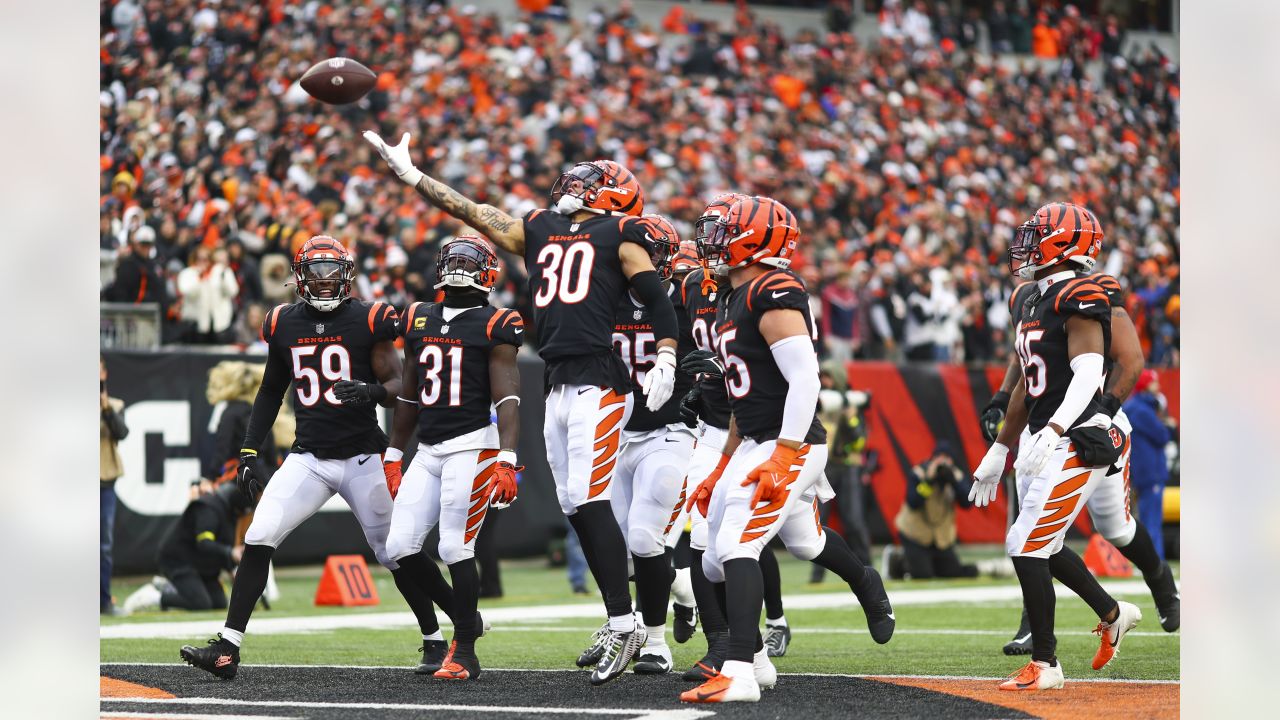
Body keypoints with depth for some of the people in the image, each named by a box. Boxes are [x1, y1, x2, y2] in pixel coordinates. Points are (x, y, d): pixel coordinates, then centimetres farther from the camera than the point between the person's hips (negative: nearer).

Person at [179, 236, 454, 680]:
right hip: (308, 457, 3)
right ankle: (227, 650, -13)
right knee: (259, 539, -13)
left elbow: (398, 386, -5)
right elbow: (271, 392, 18)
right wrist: (249, 451, 12)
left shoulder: (367, 321, -5)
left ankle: (435, 639, 25)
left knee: (395, 553, 4)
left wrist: (373, 392, -27)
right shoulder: (284, 326, 6)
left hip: (361, 458, -3)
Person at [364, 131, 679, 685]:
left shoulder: (618, 238, 3)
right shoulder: (538, 232, 20)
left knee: (590, 501, -14)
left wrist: (666, 362, -15)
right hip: (557, 388, 7)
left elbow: (658, 301, -2)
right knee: (576, 509, 4)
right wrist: (410, 174, 21)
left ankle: (624, 626, -12)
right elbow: (471, 212, 22)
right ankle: (620, 624, 10)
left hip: (598, 384, -7)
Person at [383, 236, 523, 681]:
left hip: (473, 445, -7)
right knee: (400, 548, -1)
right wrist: (394, 456, 22)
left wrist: (506, 460, -20)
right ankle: (465, 622, 17)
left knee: (455, 549, -10)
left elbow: (507, 399, -10)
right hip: (428, 451, 7)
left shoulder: (494, 326, -4)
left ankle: (464, 652, 0)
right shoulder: (419, 321, 15)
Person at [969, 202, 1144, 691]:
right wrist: (999, 451, 25)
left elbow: (1088, 374, -25)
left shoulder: (1080, 299, -14)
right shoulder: (1031, 303, 15)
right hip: (1042, 442, 9)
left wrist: (1053, 431, -37)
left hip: (1078, 441, -9)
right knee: (1044, 546, 16)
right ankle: (1113, 614, 37)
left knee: (1026, 544, -12)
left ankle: (1044, 665, -4)